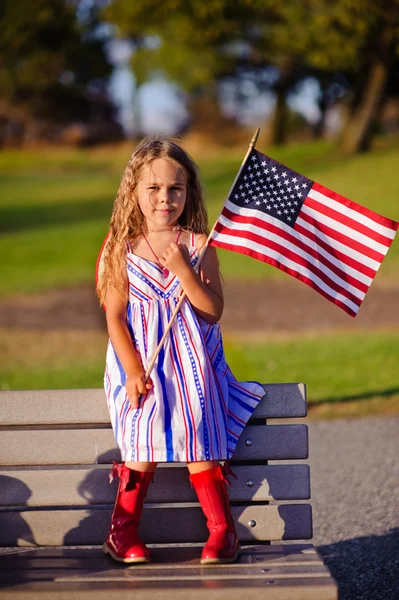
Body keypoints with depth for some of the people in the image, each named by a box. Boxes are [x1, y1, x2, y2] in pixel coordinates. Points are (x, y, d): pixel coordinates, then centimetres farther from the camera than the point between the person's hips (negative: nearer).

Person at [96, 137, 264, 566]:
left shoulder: (198, 247, -1)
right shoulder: (122, 249, -1)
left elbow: (213, 310, -7)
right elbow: (115, 317, -3)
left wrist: (183, 270, -19)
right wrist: (133, 371, -12)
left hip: (192, 361, 1)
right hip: (141, 360, 0)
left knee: (197, 435, -13)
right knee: (148, 435, -16)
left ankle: (221, 530, -5)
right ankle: (124, 529, -4)